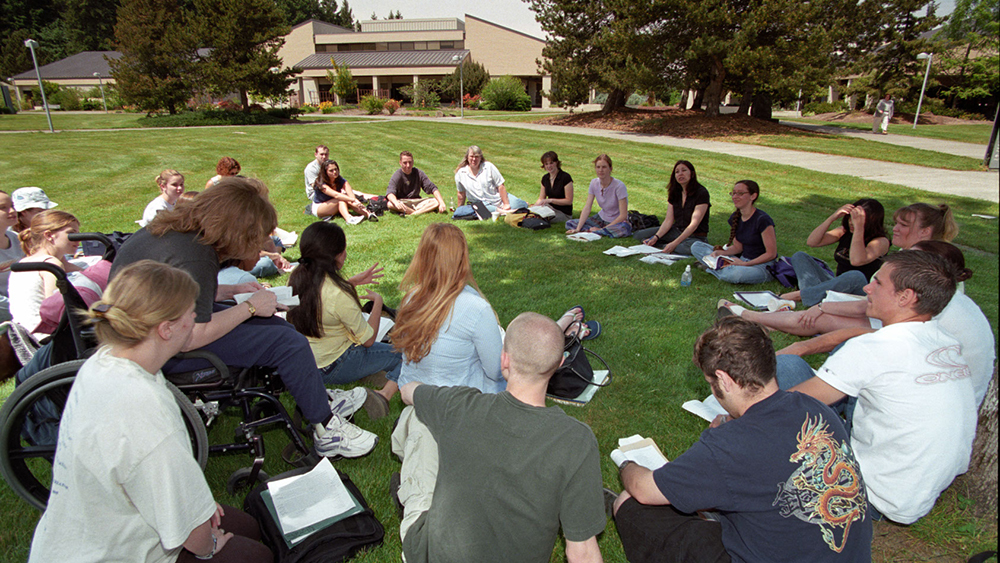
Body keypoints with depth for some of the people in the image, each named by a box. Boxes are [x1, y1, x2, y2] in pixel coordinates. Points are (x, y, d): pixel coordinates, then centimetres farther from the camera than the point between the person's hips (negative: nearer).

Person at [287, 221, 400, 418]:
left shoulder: (297, 278, -6)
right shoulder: (339, 296, -29)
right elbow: (367, 340, -16)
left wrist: (353, 282, 11)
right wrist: (377, 301, -5)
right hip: (334, 368, -8)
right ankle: (385, 394, -24)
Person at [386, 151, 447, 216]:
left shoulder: (419, 173, 0)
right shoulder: (397, 176, -9)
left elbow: (432, 188, -4)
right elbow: (390, 192, -25)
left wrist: (441, 203, -21)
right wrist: (396, 202, -49)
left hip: (417, 203, 3)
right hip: (402, 203, -3)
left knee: (436, 202, -21)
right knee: (390, 204, -36)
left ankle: (410, 215, -32)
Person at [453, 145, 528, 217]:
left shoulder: (488, 166, -4)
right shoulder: (460, 173, 0)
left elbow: (501, 186, -7)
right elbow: (461, 193, 12)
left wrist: (506, 204, -13)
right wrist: (460, 210, 17)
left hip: (498, 198, 1)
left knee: (521, 205, -20)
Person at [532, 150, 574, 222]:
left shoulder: (566, 178, -14)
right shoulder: (545, 178, 6)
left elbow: (569, 201, -14)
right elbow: (541, 199, 12)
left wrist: (550, 200, -21)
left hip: (564, 214, -6)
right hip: (550, 208, 6)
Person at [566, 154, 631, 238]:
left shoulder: (619, 186, -21)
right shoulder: (594, 183, -6)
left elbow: (623, 215, -22)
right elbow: (587, 208, -8)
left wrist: (603, 228, -25)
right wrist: (577, 229, -18)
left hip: (617, 221, -5)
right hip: (602, 218, 5)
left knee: (624, 229, -42)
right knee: (569, 223, -10)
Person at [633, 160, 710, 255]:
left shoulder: (701, 193, -16)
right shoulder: (674, 193, 5)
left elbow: (694, 224, -23)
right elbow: (668, 220, 1)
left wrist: (675, 243, -32)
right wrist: (656, 237, -16)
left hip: (696, 236, -6)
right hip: (676, 231, 6)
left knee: (691, 247, -44)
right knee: (638, 235, -6)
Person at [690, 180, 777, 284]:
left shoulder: (762, 220, -18)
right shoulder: (735, 218, 4)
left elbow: (771, 254, -15)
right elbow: (738, 247, 10)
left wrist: (745, 264, -20)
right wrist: (719, 252, -8)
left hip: (763, 267, -7)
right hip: (742, 260, 7)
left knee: (734, 274, -42)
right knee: (696, 246, 0)